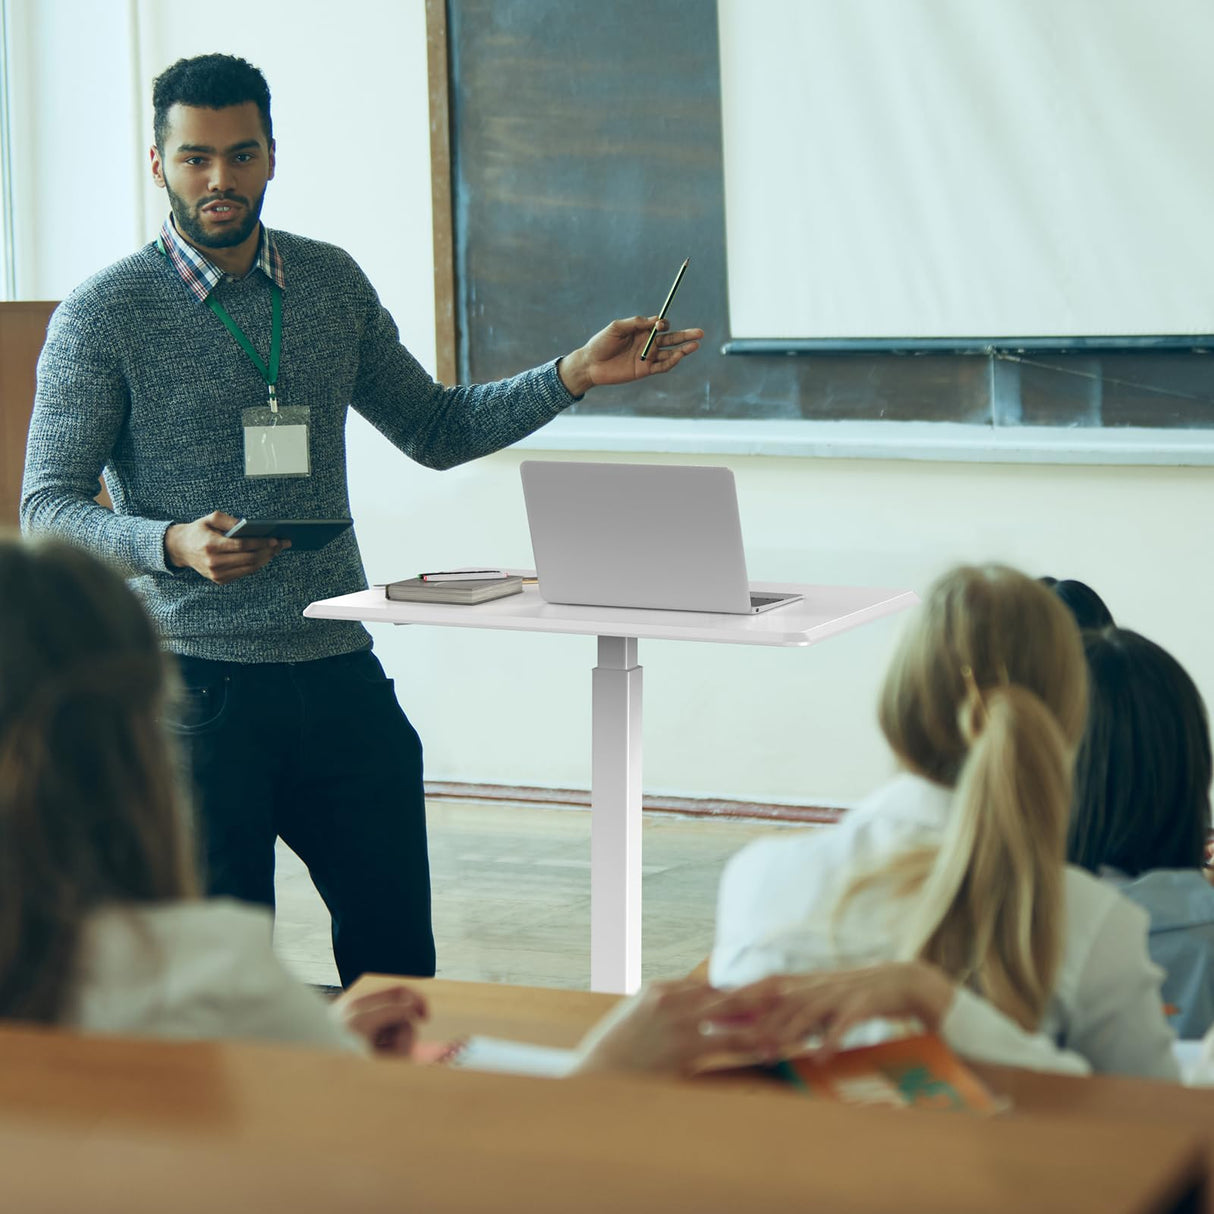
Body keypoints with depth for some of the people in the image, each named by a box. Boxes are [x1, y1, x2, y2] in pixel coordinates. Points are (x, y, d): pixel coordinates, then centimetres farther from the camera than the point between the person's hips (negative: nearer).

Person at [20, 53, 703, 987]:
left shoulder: (333, 283, 10)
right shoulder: (103, 316, -4)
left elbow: (434, 430, 18)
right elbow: (49, 507, -7)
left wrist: (574, 376, 5)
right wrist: (174, 544, -25)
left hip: (340, 674, 4)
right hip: (198, 683, -4)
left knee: (398, 948, 6)